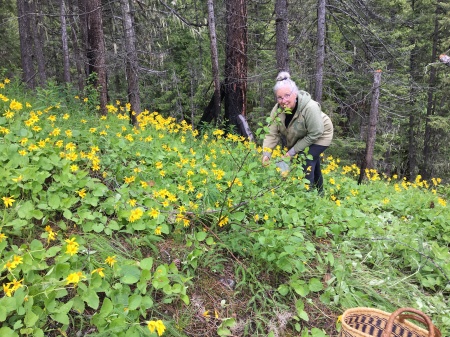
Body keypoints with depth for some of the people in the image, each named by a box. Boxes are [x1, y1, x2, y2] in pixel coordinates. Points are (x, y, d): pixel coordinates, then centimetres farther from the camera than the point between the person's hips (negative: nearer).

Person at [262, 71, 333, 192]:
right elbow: (272, 134, -23)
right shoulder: (277, 110, -23)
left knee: (307, 160, -22)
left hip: (319, 135, -5)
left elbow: (315, 134, -33)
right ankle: (318, 193, 38)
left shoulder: (310, 108, -39)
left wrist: (293, 151, -30)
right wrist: (266, 154, -38)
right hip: (299, 137, 5)